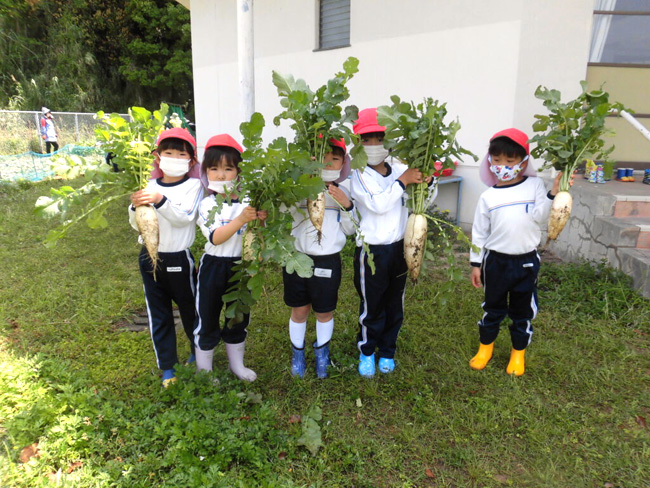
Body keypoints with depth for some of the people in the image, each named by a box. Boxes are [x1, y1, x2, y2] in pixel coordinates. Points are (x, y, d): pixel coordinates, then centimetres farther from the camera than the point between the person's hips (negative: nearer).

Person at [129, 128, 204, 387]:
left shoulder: (193, 186, -7)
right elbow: (137, 224, 4)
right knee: (158, 314, 12)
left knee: (189, 309, 13)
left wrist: (160, 200, -34)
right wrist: (136, 207, -16)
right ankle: (167, 366, 26)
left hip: (179, 258, -3)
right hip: (150, 257, 4)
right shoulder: (151, 186, 2)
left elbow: (184, 217, -21)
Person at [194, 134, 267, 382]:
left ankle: (237, 364, 39)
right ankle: (203, 369, 29)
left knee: (239, 317, 18)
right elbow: (215, 238, -24)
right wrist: (241, 219, -34)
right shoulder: (206, 204, -10)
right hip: (213, 266, -3)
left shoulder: (247, 202, -2)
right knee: (207, 319, 9)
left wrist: (260, 221, -19)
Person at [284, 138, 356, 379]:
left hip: (328, 261, 1)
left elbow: (350, 229, 3)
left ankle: (322, 353, 40)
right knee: (299, 311, 14)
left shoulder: (343, 193, 1)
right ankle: (297, 354, 38)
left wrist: (346, 205, -14)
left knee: (325, 312, 15)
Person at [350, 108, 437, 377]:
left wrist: (427, 181, -11)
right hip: (371, 250, -4)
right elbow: (378, 204, -24)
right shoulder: (359, 175, -9)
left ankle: (387, 352, 35)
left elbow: (427, 199, 10)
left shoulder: (398, 169, 3)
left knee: (395, 305, 15)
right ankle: (366, 352, 29)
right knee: (371, 306, 6)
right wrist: (403, 181, -22)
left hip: (399, 248, 5)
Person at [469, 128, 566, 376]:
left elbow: (540, 216, -14)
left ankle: (518, 353, 31)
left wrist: (553, 193, -27)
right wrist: (476, 264, 1)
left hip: (526, 261, 0)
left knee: (523, 310, 13)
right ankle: (485, 347, 33)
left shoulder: (535, 185, -2)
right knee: (493, 308, 13)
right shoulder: (488, 196, -3)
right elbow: (479, 232, 1)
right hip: (496, 261, 0)